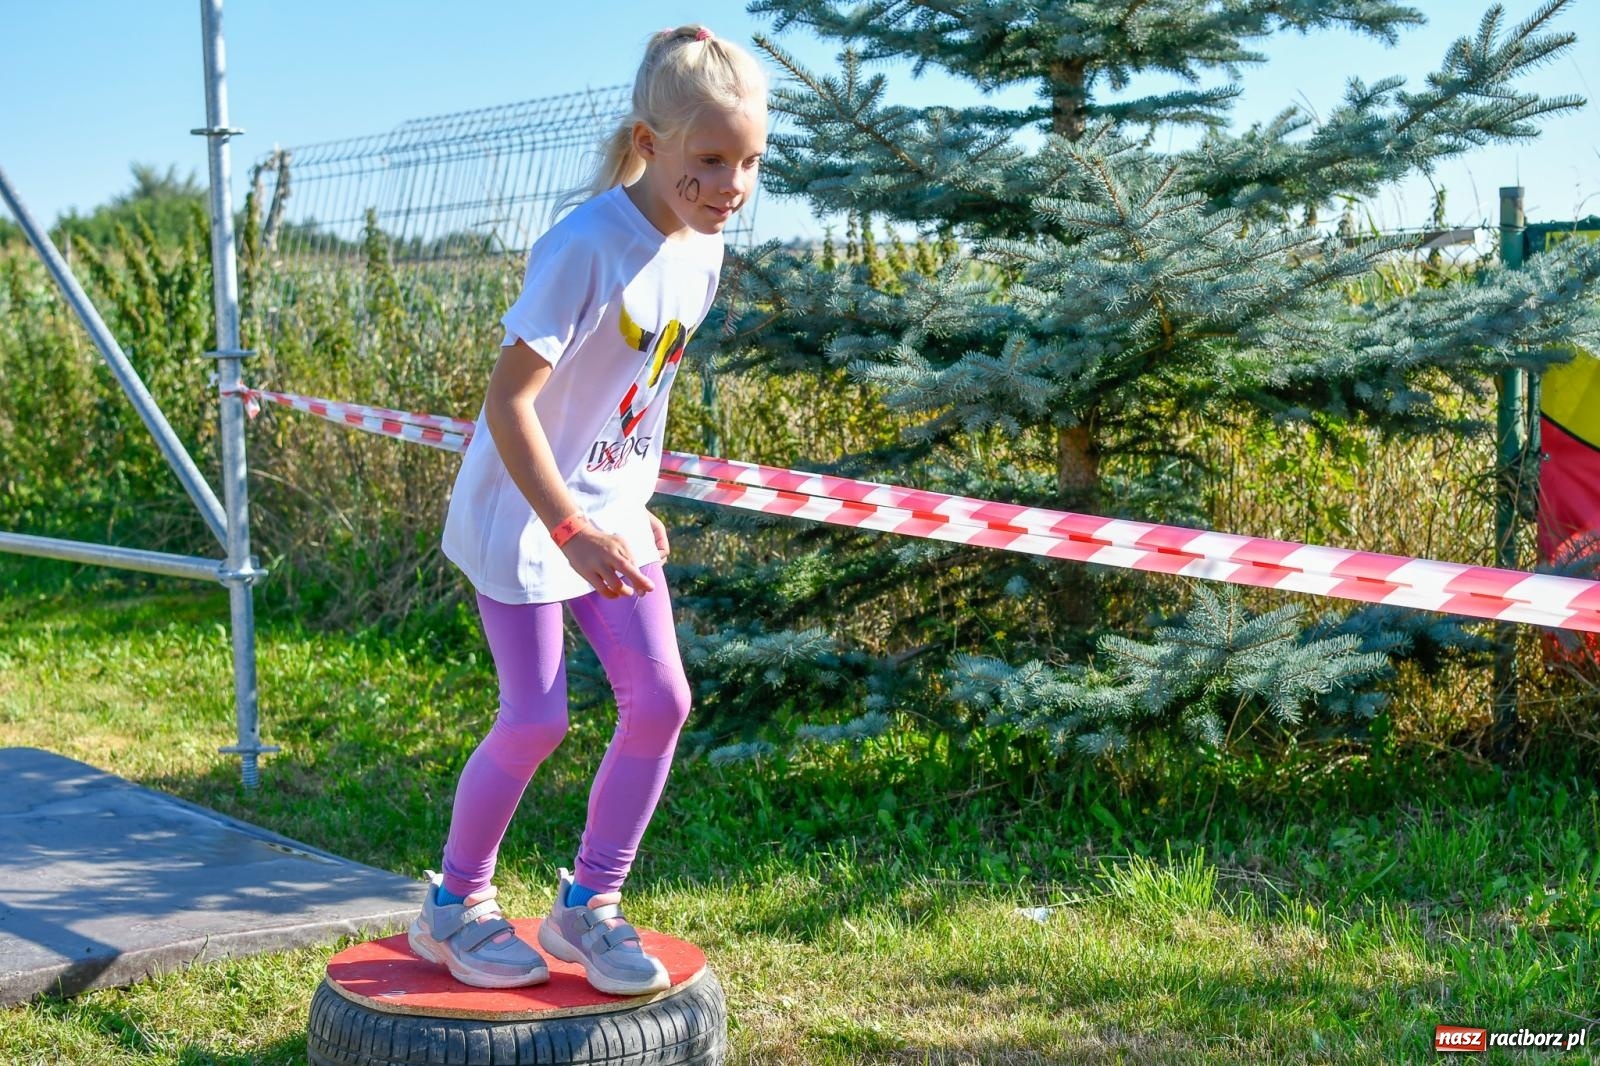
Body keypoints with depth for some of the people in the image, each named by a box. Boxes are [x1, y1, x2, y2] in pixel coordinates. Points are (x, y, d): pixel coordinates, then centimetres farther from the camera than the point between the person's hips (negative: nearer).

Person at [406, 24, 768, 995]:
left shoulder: (703, 245, 1)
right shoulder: (588, 248, -24)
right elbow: (507, 401, -26)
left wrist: (638, 505, 14)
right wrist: (570, 529, -30)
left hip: (609, 510, 7)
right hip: (524, 510, -7)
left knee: (661, 699, -1)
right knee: (537, 717, -7)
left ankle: (589, 905, 15)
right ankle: (455, 905, 16)